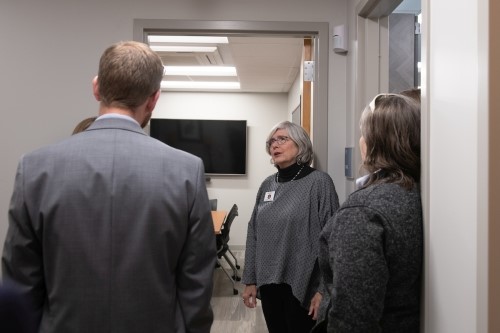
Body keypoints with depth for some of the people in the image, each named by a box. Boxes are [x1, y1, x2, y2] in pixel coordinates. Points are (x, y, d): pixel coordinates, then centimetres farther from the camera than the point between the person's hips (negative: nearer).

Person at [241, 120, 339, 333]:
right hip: (268, 283, 5)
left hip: (302, 285, -5)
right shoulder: (267, 185, 8)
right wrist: (250, 280, 8)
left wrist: (324, 289, -16)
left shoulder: (319, 182, -9)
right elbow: (254, 234, 9)